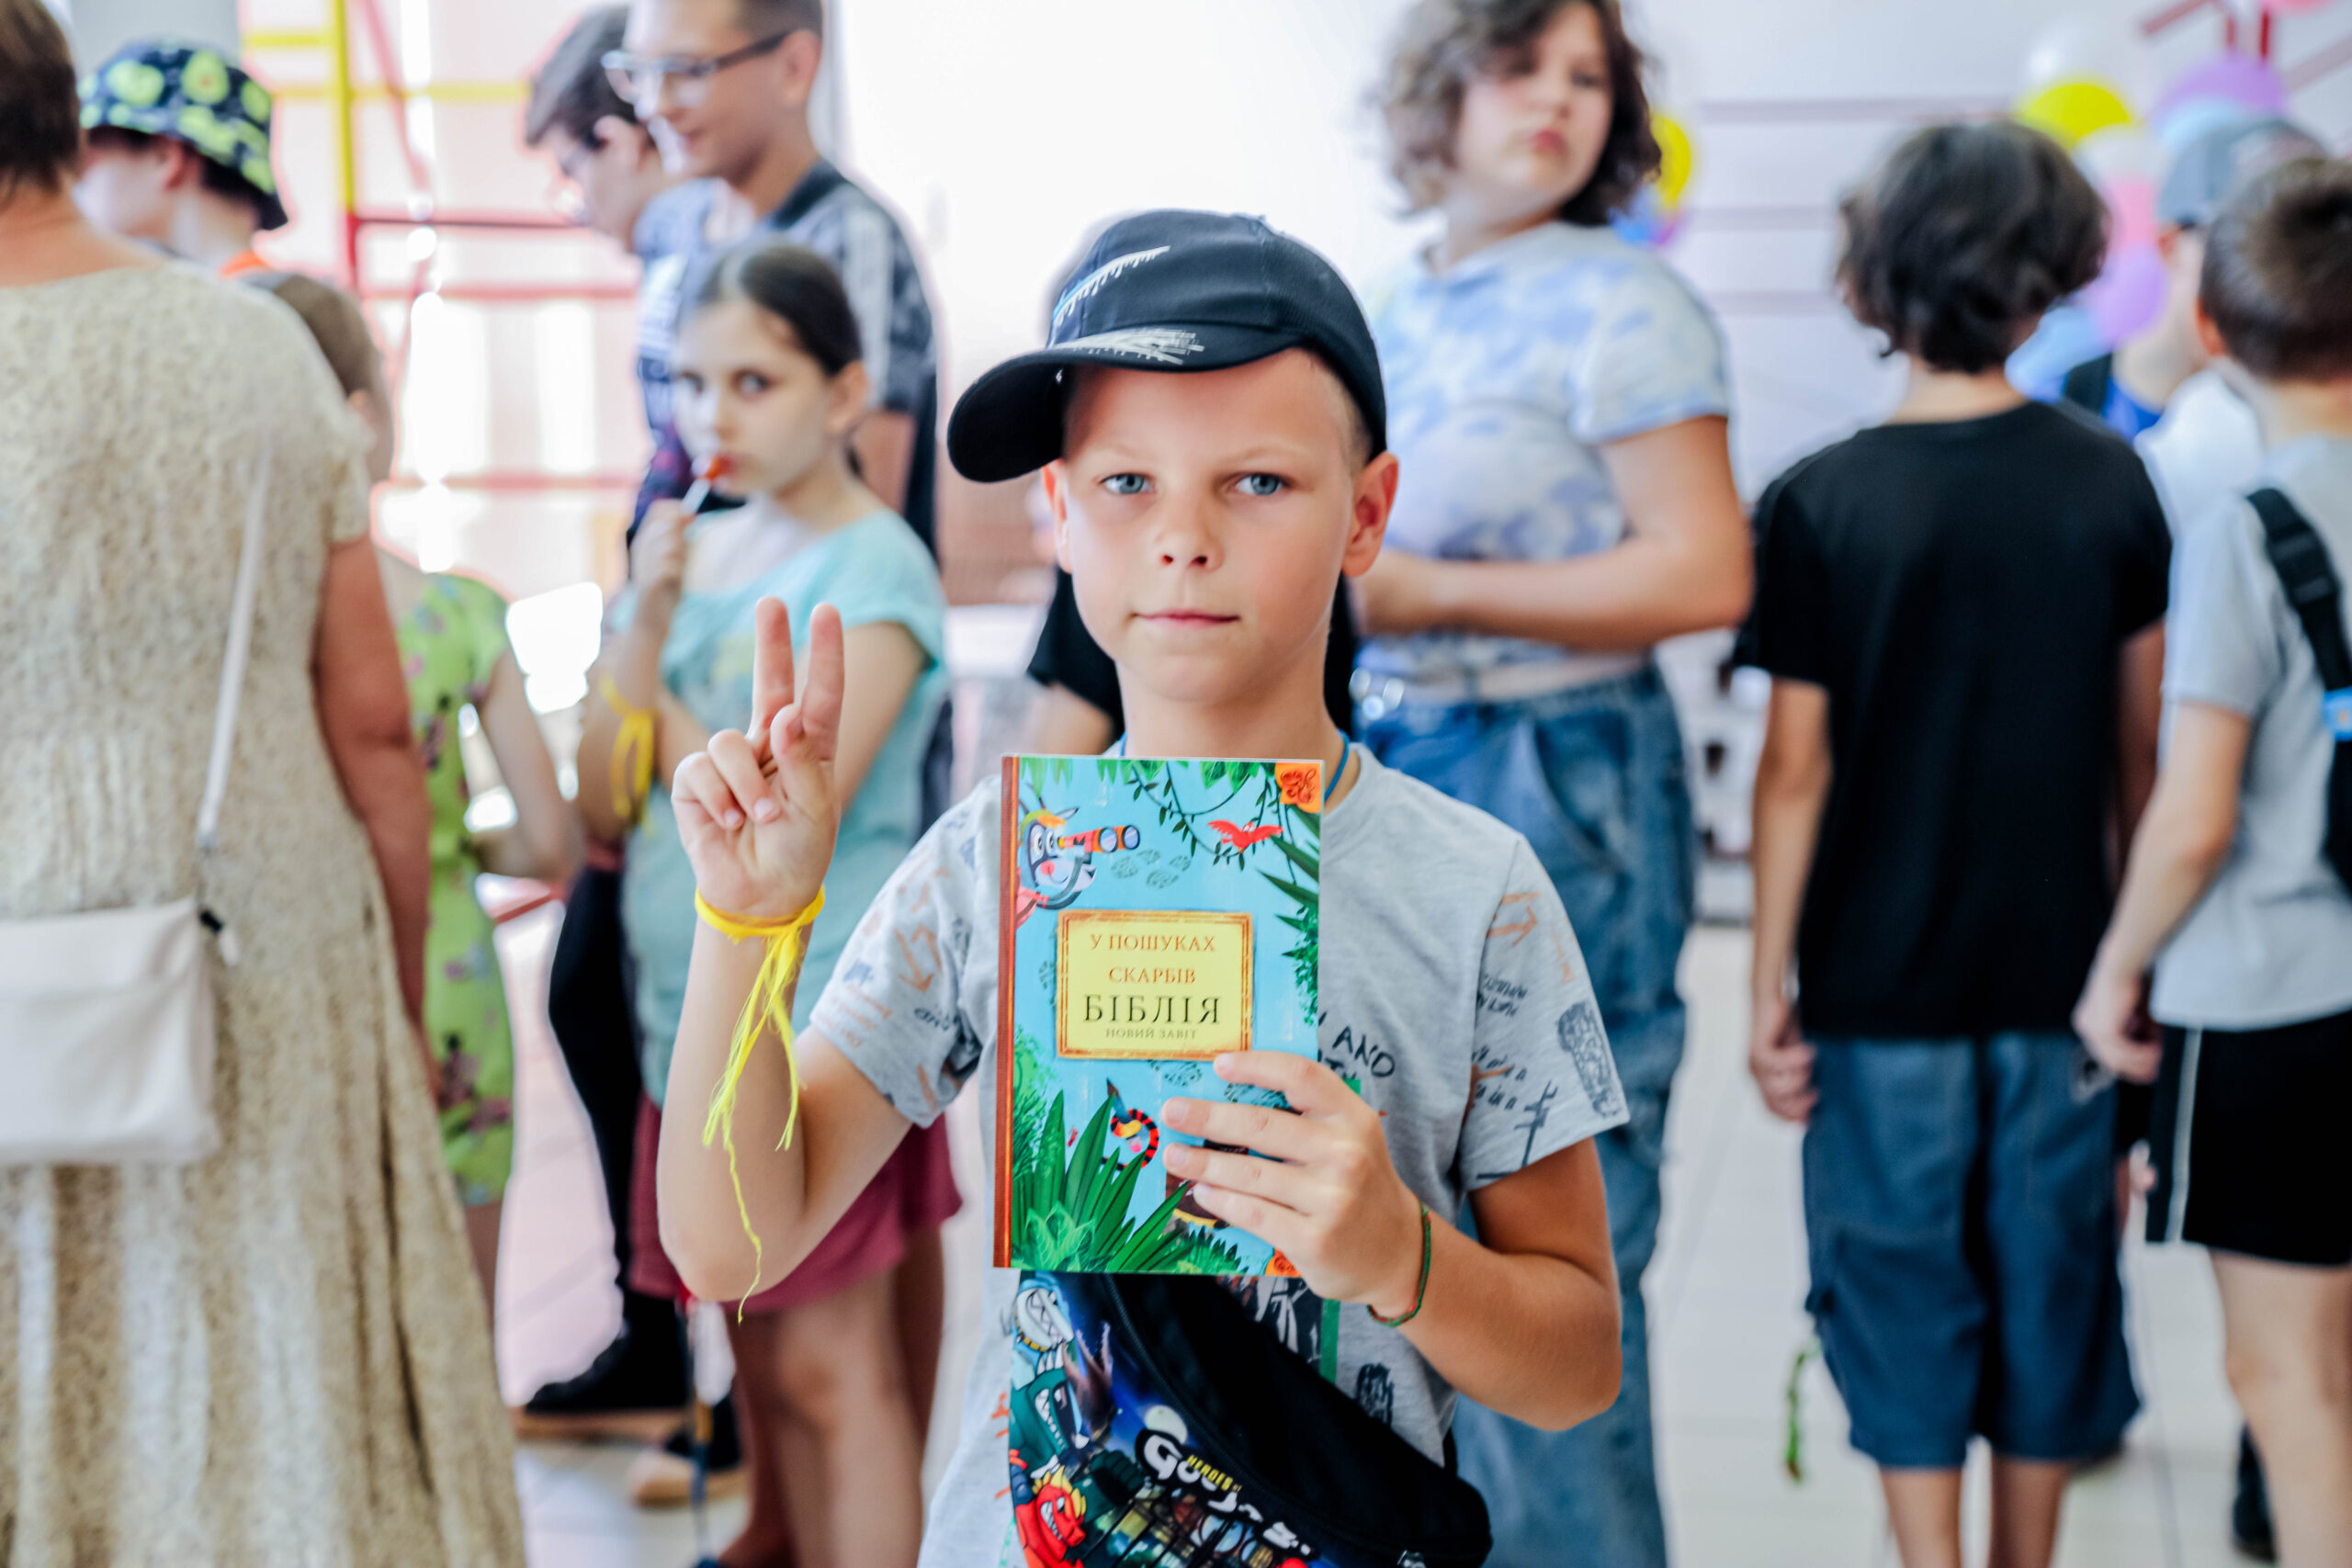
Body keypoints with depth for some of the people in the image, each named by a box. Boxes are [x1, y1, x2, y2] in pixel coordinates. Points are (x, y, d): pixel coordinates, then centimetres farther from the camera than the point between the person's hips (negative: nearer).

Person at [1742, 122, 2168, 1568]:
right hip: (2059, 967, 3)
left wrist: (1772, 985, -1)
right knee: (2046, 1280, 15)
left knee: (1904, 1291, 9)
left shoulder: (1822, 505, -12)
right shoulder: (2112, 484, -3)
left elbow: (1796, 769, -10)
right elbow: (2140, 745, 4)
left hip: (1883, 978, -3)